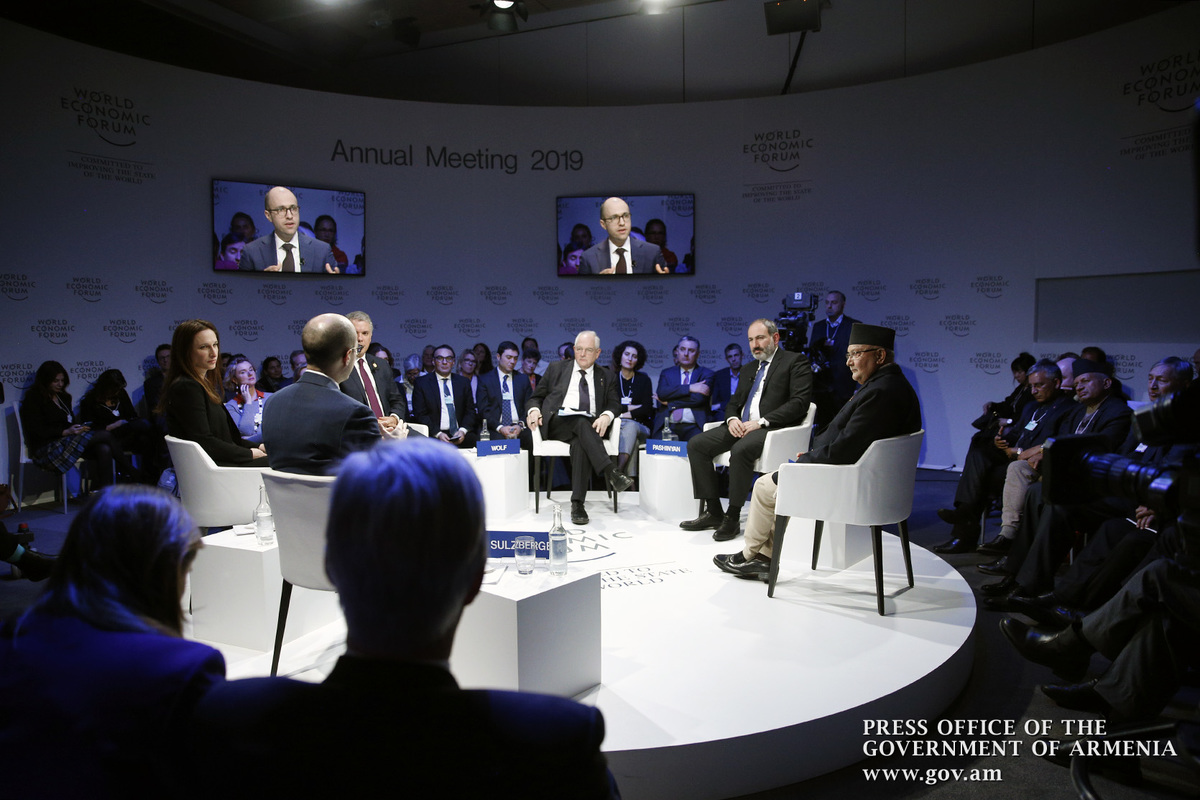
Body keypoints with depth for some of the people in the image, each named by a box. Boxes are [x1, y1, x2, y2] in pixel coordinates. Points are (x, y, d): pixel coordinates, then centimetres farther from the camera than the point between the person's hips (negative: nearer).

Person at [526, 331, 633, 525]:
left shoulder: (607, 377, 22)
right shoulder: (556, 369, 22)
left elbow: (615, 404, 10)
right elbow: (537, 396, 21)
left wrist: (606, 416, -15)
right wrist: (534, 410, -3)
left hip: (590, 427, 0)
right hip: (558, 422, 0)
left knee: (580, 443, -37)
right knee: (582, 422, -35)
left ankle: (577, 503, -42)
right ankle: (611, 473, -48)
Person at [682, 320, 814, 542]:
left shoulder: (795, 362, 2)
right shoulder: (748, 369, 25)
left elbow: (799, 402, -10)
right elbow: (734, 403, 24)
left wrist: (762, 421, -19)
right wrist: (732, 419, -2)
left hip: (773, 428, -8)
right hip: (741, 426, 8)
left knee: (741, 450, -37)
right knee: (696, 445, -11)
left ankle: (733, 517, -22)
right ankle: (713, 512, -6)